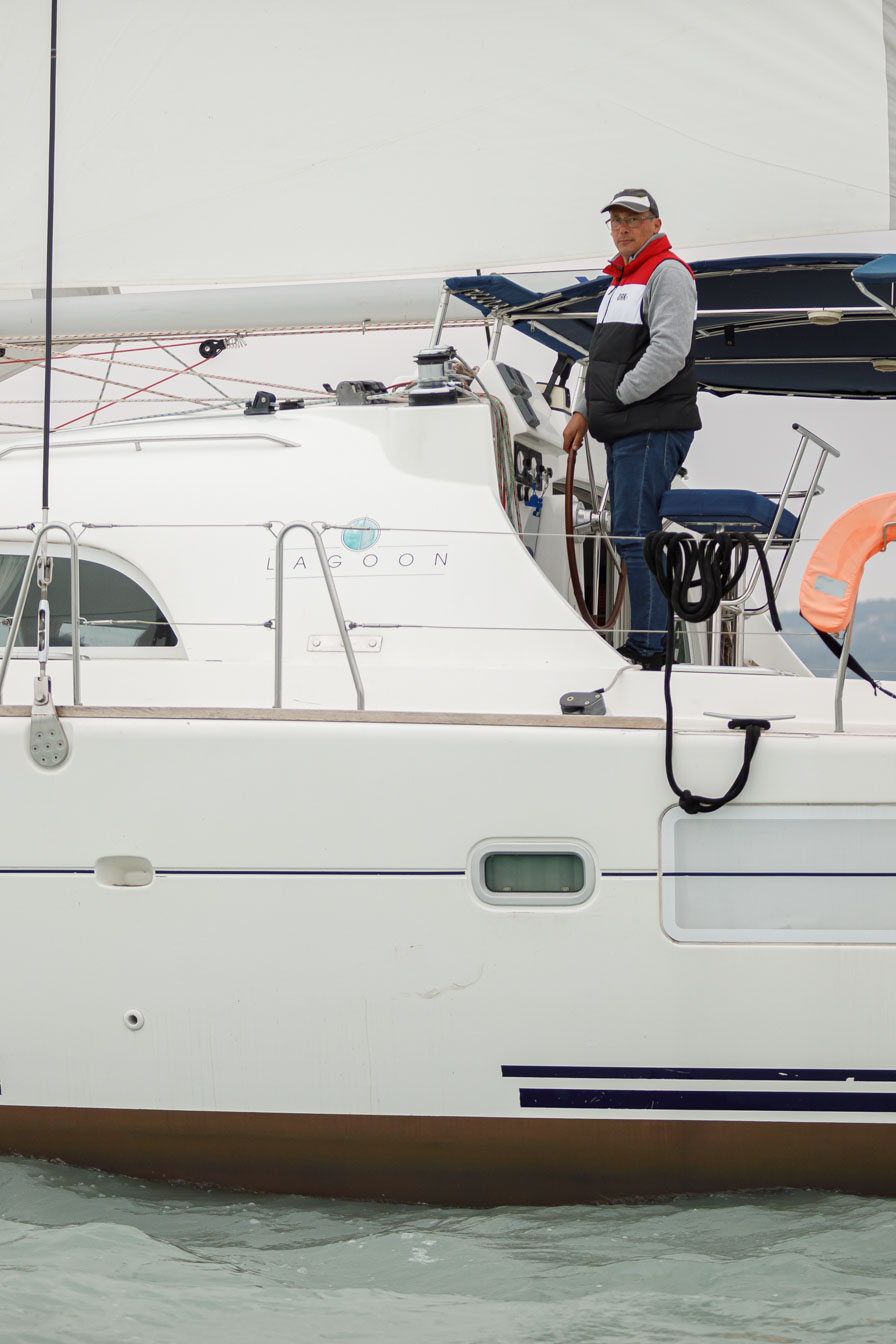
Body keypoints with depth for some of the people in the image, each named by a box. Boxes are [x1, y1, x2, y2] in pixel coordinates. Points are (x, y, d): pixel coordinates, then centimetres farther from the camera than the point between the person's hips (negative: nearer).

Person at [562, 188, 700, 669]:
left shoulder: (668, 273, -8)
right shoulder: (620, 279, 22)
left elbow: (669, 351, -20)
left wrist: (619, 397, -13)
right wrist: (584, 412, 17)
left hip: (653, 430, -10)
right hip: (622, 432, 10)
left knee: (635, 537, -13)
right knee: (633, 537, 10)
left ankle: (649, 649, -13)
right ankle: (645, 644, 14)